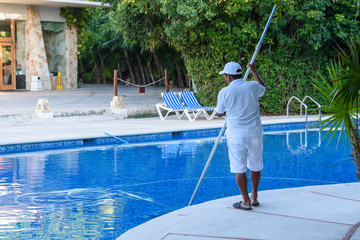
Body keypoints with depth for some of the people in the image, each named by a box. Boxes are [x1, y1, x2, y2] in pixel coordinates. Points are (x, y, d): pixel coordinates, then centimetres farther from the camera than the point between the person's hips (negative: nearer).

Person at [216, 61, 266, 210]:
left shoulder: (225, 92, -9)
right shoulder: (253, 86, -1)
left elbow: (220, 113, 5)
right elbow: (263, 88, 24)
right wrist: (254, 71, 34)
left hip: (236, 135, -3)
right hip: (254, 133, 3)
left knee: (240, 169, 3)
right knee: (255, 166, 16)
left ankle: (246, 202, 6)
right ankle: (254, 198, 28)